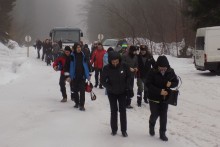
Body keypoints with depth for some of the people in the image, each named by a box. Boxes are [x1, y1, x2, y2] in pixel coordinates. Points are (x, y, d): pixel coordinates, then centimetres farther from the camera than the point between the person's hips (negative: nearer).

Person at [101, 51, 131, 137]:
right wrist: (109, 88, -18)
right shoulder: (107, 68, -20)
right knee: (113, 110, 10)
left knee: (123, 110, 4)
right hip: (112, 93, -1)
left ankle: (124, 130, 13)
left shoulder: (124, 66, -16)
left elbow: (129, 76, 0)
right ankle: (114, 129, 22)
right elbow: (102, 80, -11)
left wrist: (126, 86, -7)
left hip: (122, 92, 1)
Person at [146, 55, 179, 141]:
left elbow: (176, 82, 3)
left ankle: (162, 133, 16)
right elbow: (148, 84, -18)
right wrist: (159, 91, -27)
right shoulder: (153, 72, -16)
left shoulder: (170, 72, -6)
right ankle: (151, 125, 40)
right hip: (154, 98, -2)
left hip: (165, 98, 2)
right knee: (155, 114, 6)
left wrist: (171, 84, -22)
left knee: (163, 116, 5)